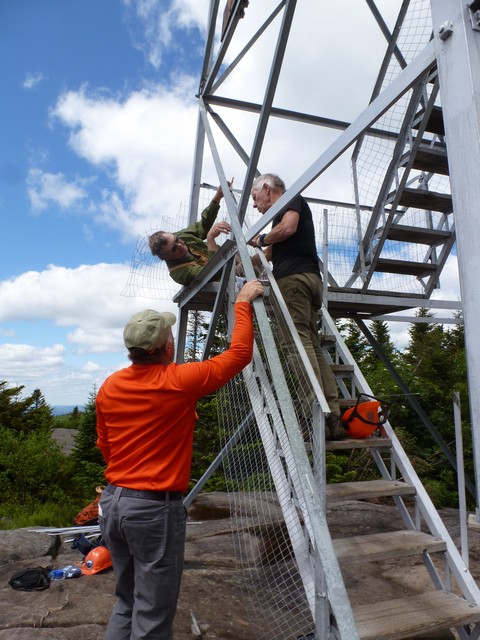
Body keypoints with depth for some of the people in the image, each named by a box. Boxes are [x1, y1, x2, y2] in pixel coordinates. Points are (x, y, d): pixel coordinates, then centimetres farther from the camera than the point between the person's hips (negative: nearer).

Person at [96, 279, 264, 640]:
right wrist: (244, 303, 3)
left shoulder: (110, 387, 1)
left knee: (126, 603, 23)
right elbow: (240, 353, -7)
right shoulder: (180, 381, -16)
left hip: (112, 502, 7)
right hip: (156, 507, -7)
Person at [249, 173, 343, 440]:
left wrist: (261, 239, 3)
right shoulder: (282, 216, 35)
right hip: (310, 278, 9)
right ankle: (333, 416, -4)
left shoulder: (291, 199, 10)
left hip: (294, 277, -9)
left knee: (299, 340, -17)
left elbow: (288, 228, -11)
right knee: (313, 346, 2)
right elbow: (271, 254, 35)